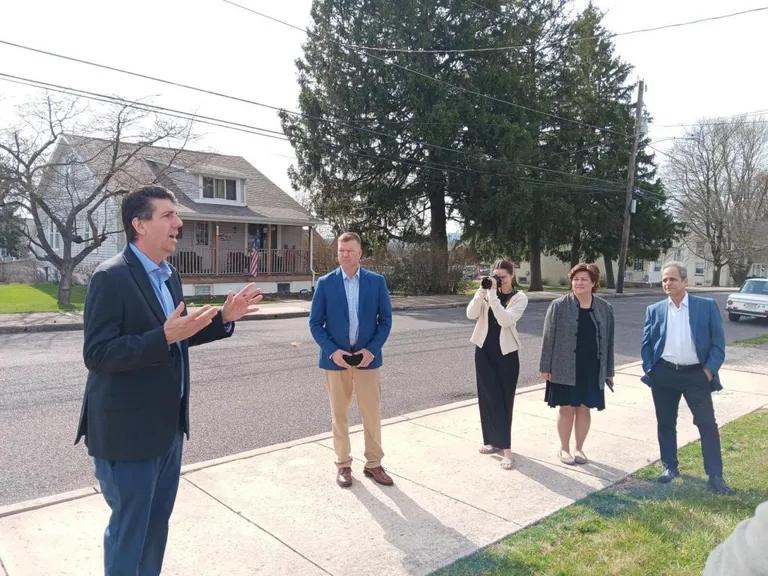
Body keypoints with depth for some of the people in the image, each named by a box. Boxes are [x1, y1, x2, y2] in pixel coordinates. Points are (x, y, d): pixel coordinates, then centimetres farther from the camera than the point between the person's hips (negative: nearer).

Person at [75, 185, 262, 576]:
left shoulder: (168, 275, 8)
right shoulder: (111, 277, -18)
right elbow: (97, 354, -23)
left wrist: (224, 318, 2)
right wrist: (165, 336, -33)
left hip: (167, 425, 8)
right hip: (127, 430, -8)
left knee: (157, 521, 22)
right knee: (128, 526, 9)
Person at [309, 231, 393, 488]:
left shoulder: (377, 281, 1)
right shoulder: (325, 283, -1)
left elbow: (385, 319, 2)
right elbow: (315, 323, -1)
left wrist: (372, 350, -10)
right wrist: (332, 351, -13)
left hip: (367, 358, 1)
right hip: (335, 358, 0)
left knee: (372, 414, 7)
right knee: (339, 415, 10)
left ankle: (373, 464, 23)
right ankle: (343, 465, 25)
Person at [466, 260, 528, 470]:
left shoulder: (519, 297, -6)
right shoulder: (486, 293, 2)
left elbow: (505, 320, -22)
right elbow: (471, 314, -10)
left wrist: (493, 295, -24)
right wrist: (482, 291, -19)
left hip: (506, 353, -3)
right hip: (484, 350, 3)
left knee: (504, 399, 1)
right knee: (488, 397, 7)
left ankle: (505, 446, 6)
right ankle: (493, 441, 19)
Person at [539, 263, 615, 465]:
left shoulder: (605, 309, 4)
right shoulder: (559, 306, -4)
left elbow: (608, 341, 8)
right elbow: (549, 337, -4)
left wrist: (609, 371, 8)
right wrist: (546, 367, -6)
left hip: (592, 369, 2)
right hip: (565, 368, -2)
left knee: (584, 408, 10)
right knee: (567, 408, 6)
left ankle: (579, 448, 27)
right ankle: (564, 449, 23)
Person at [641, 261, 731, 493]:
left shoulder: (707, 306, -1)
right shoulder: (654, 310, 4)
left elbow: (718, 342, -1)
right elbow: (646, 343, 8)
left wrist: (709, 370, -8)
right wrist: (649, 370, -1)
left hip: (696, 375, -2)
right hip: (663, 375, 2)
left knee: (708, 424, -1)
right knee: (665, 423, 11)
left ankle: (715, 475, 10)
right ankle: (670, 467, 25)